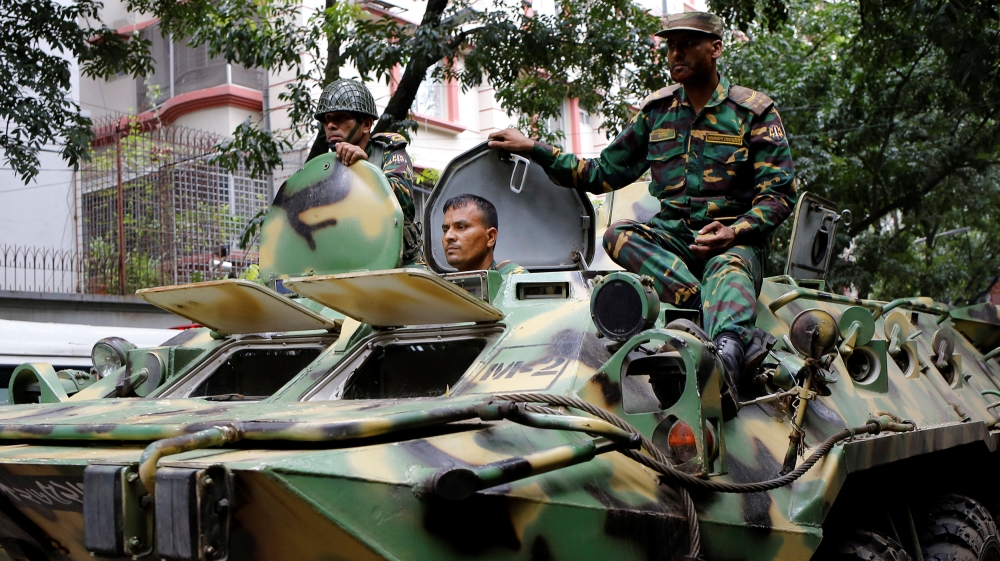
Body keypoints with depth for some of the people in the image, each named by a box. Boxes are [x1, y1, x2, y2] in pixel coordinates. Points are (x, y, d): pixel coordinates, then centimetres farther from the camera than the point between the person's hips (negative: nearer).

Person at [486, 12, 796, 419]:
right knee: (618, 235, -27)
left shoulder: (754, 111, 2)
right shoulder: (655, 111, 12)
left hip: (735, 238, -4)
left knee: (729, 268, -38)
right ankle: (728, 318, -40)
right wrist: (534, 149, 10)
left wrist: (734, 231, -20)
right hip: (671, 236, 4)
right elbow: (604, 172, 18)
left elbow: (779, 193, -2)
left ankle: (726, 352, -69)